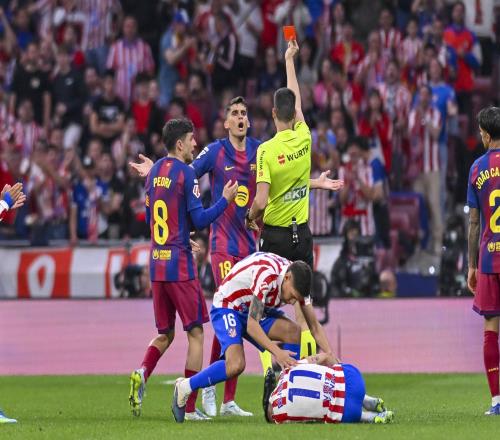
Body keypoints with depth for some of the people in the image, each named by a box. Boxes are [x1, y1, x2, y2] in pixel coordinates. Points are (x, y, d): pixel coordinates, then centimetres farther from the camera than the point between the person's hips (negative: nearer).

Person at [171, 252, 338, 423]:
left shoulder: (296, 281, -10)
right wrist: (277, 352, -45)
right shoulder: (267, 274, -34)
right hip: (226, 307, -7)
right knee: (236, 365, -30)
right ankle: (184, 387, -10)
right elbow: (251, 325, -36)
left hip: (255, 309, 7)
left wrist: (330, 354, -21)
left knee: (293, 331, -19)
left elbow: (315, 326, -5)